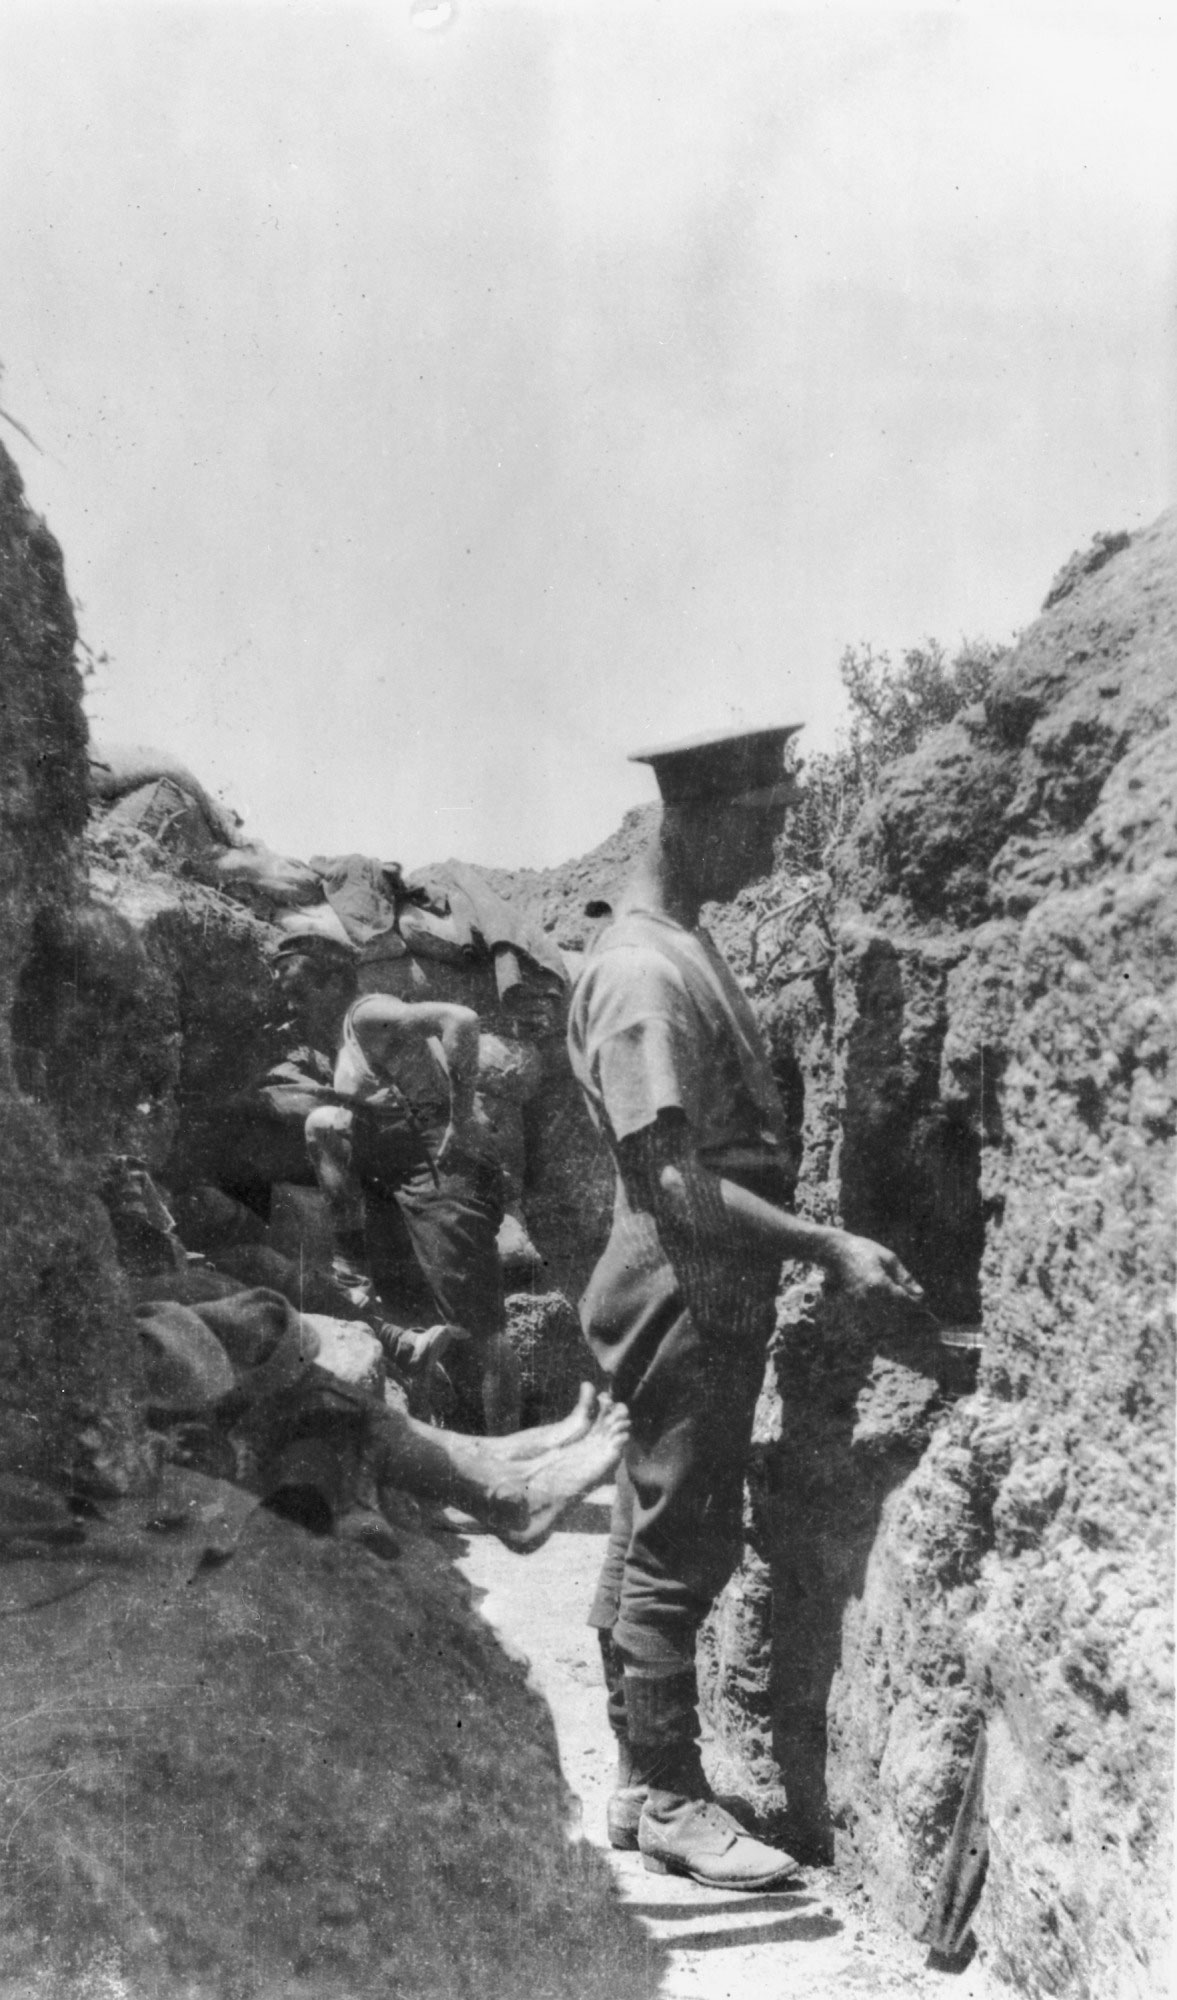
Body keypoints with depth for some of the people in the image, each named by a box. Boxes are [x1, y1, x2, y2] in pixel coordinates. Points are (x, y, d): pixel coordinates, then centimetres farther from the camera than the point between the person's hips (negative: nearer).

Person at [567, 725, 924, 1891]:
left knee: (654, 1545, 15)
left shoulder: (678, 948, 12)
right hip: (687, 1294, -10)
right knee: (677, 1553, 1)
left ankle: (642, 1784, 27)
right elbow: (677, 1181, -23)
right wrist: (827, 1248, -23)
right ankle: (671, 1803, 14)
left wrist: (810, 1246, 17)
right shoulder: (643, 973, -19)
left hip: (713, 1299, 10)